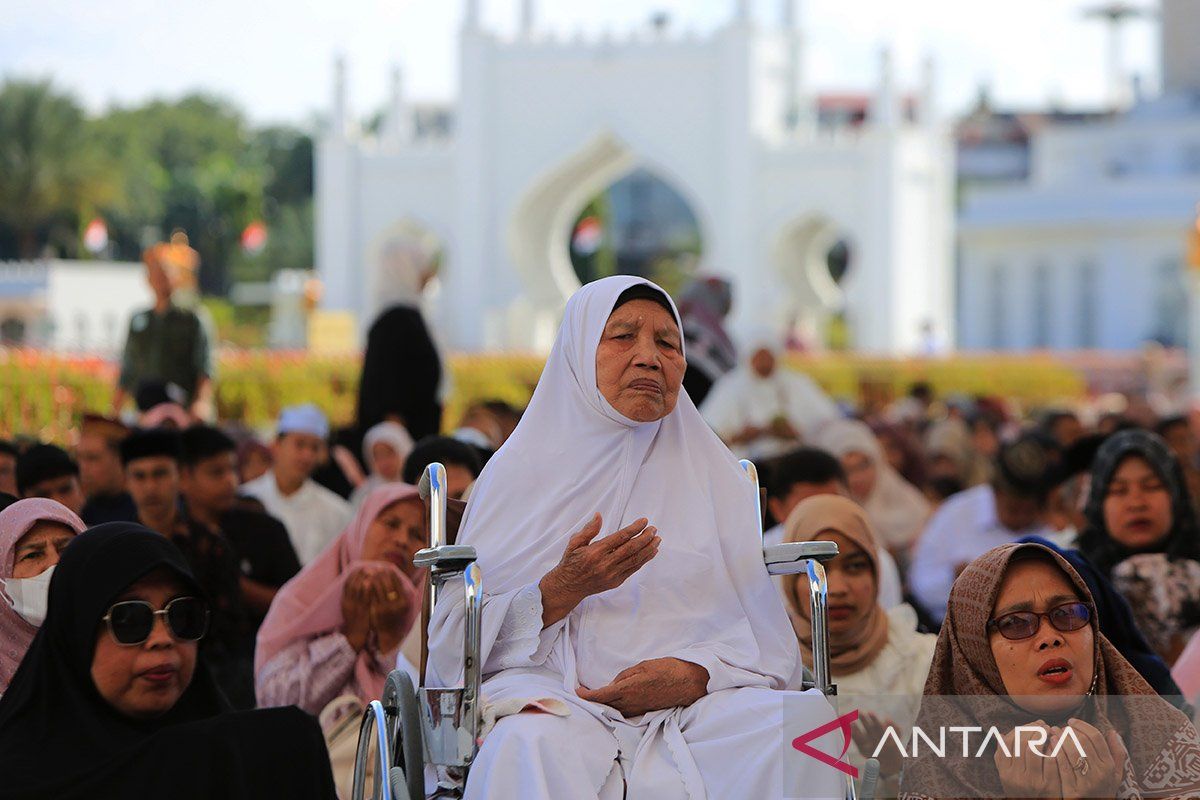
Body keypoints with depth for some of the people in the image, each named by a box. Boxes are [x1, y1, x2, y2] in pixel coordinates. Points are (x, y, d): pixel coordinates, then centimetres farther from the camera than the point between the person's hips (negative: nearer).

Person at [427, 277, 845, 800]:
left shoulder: (712, 474, 18)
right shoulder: (522, 471, 13)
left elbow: (769, 644, 9)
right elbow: (456, 639, 4)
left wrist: (693, 674, -13)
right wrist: (563, 591, -11)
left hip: (692, 702, 4)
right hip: (550, 693, -4)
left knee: (804, 719, -30)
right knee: (532, 750, -42)